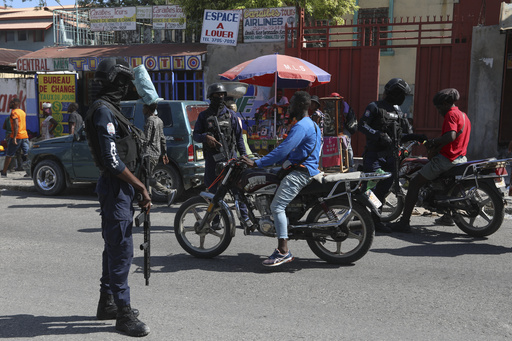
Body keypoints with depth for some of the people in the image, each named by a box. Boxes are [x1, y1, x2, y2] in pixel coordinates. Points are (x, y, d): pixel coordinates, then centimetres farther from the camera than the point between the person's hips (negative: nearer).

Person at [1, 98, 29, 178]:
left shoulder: (14, 112, -10)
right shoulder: (22, 112, 15)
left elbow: (16, 125, -21)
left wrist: (14, 137, -24)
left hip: (17, 136, -7)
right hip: (25, 136, 7)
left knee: (9, 155, 6)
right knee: (26, 155, 3)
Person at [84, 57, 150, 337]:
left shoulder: (110, 108, 17)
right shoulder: (104, 110, -16)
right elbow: (112, 160, -23)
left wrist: (137, 188, 17)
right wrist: (140, 186, -16)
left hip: (119, 186, 11)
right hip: (116, 187, -11)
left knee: (114, 247, 17)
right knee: (122, 249, -6)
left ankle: (107, 303, 30)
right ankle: (123, 314, 2)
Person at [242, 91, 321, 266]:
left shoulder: (301, 126, -15)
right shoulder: (311, 124, 20)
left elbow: (283, 150, -24)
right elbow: (290, 150, 26)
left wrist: (257, 163, -23)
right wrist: (270, 161, 22)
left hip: (302, 172, -11)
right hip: (303, 169, 11)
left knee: (277, 206, -18)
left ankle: (284, 251, -21)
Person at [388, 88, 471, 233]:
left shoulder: (451, 114, -12)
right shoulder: (463, 115, 18)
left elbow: (451, 136, -28)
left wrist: (433, 142, -16)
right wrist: (437, 148, 13)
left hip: (446, 158, -10)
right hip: (461, 158, 10)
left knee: (414, 183, -7)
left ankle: (404, 222, -11)